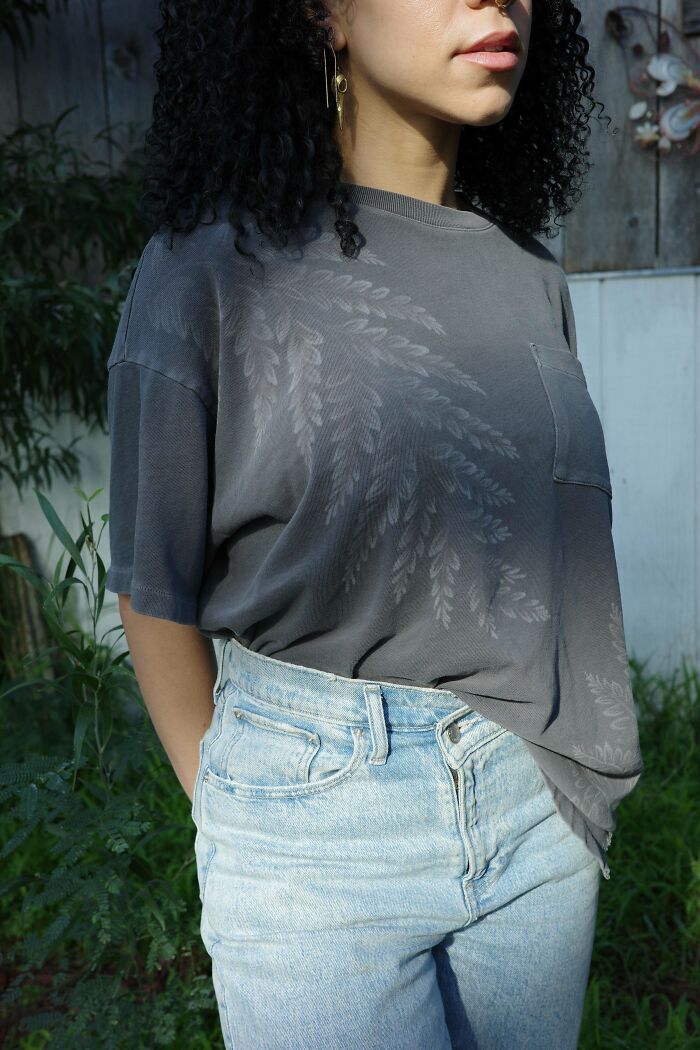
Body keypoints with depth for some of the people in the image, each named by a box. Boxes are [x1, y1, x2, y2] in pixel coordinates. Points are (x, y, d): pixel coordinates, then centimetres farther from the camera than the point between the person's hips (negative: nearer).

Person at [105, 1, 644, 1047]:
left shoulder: (529, 279, 4)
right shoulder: (214, 269, -11)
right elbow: (156, 594, -4)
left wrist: (568, 784, 11)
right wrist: (234, 814, 5)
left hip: (537, 804, 5)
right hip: (316, 815, -4)